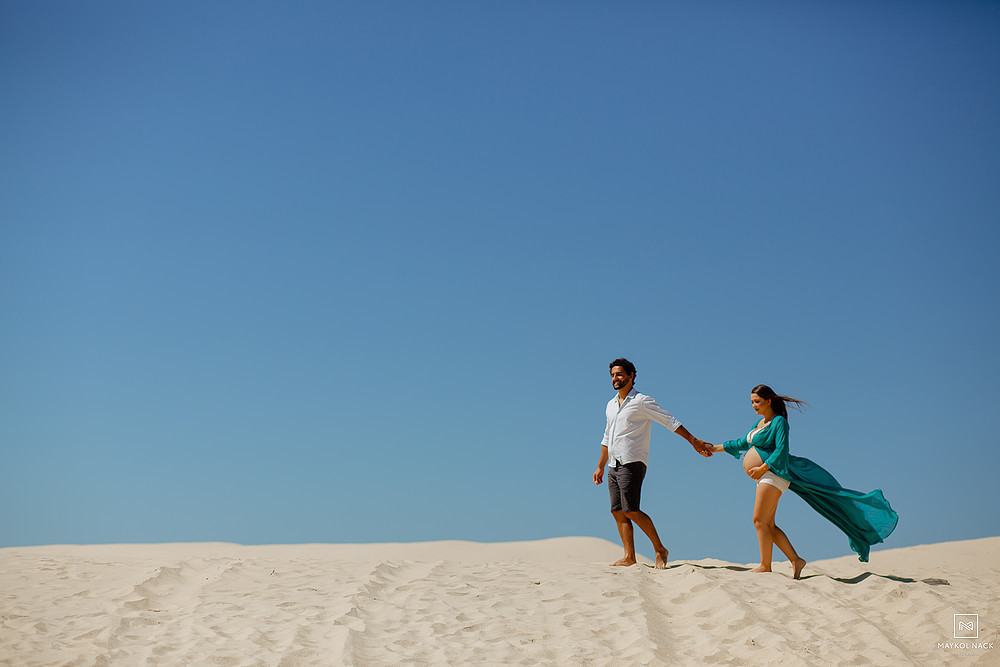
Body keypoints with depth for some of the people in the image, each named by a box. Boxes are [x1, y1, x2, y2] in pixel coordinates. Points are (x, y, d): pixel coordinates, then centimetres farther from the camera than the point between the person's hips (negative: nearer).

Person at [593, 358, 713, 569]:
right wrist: (600, 467, 25)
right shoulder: (611, 405, 20)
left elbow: (670, 421, -4)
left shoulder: (641, 401, -2)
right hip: (614, 466, 7)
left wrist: (694, 441, -11)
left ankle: (659, 549, -1)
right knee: (618, 512, 2)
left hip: (632, 464, -7)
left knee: (631, 511, -14)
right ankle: (629, 557, 5)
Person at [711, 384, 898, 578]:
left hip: (773, 473, -9)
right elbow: (743, 443, 30)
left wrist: (762, 468, -19)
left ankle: (765, 566, -8)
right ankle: (795, 560, 7)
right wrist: (717, 448, 30)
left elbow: (781, 450, -16)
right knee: (769, 525, 5)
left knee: (760, 520, -12)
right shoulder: (760, 422, 20)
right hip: (765, 477, 9)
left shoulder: (779, 422, -6)